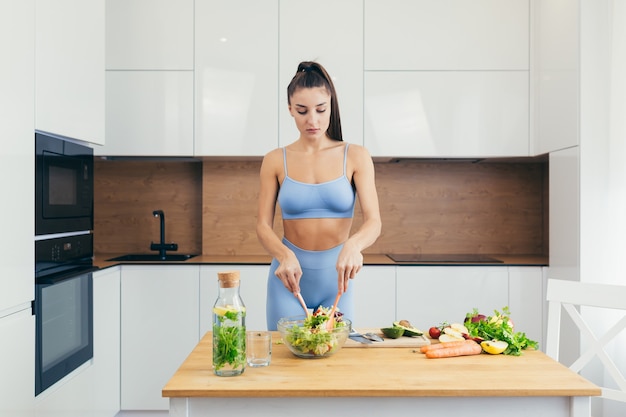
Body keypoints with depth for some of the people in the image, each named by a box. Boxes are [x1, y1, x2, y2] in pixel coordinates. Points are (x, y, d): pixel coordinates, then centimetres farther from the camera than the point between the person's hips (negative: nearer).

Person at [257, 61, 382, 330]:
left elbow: (373, 221, -11)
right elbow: (263, 226, -5)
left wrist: (353, 245, -33)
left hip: (335, 277, 0)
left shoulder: (356, 157, -4)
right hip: (289, 276, 0)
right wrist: (285, 255, -25)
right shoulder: (275, 161, -1)